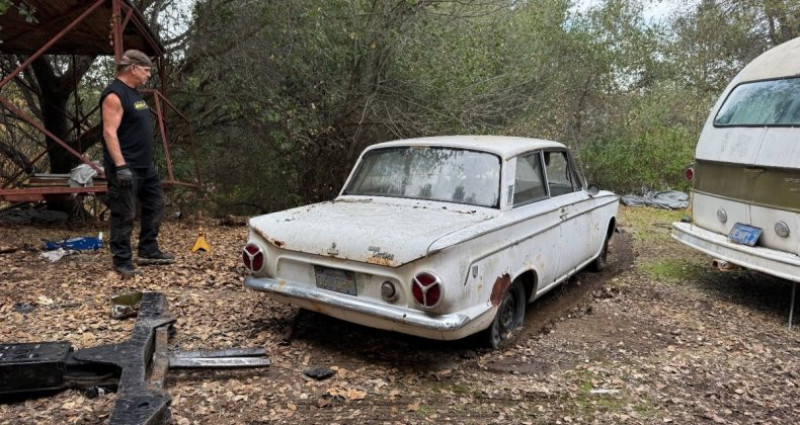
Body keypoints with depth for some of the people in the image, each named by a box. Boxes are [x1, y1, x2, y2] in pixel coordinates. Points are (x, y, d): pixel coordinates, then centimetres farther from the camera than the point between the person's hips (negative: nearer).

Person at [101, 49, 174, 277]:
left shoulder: (134, 92, 15)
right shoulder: (114, 95, -15)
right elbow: (110, 133, -21)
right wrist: (121, 166, -27)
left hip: (145, 165, 10)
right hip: (126, 168, -10)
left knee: (155, 206, 15)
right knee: (125, 215, -3)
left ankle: (148, 251, 25)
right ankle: (122, 261, 6)